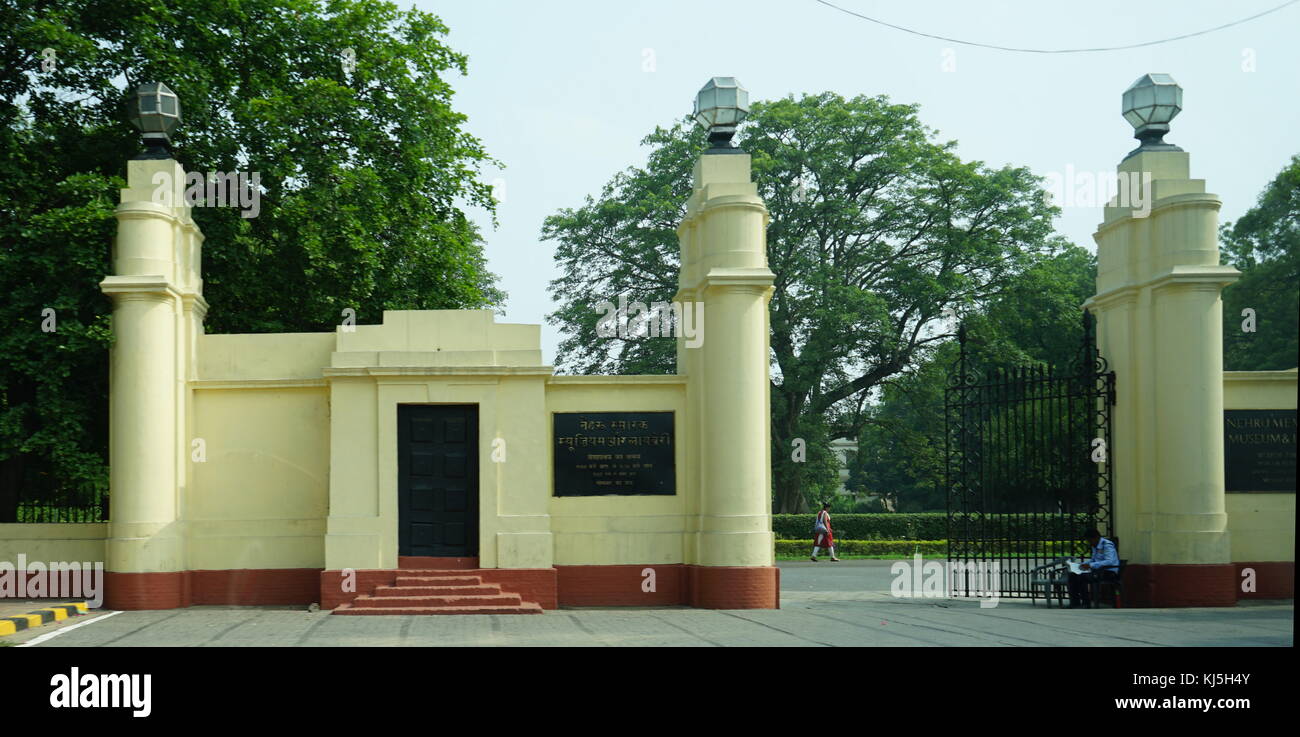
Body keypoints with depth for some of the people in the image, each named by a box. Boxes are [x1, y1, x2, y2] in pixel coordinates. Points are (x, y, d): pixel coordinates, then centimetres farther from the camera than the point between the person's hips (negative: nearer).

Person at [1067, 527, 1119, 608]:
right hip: (1098, 571, 9)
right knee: (1073, 576, -3)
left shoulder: (1107, 545, -14)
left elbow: (1110, 561, -28)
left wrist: (1091, 565, -30)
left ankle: (1086, 604, -20)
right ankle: (1075, 603, -2)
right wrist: (1084, 564, 7)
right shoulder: (1095, 546, 13)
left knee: (1082, 577, -29)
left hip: (1108, 572, -9)